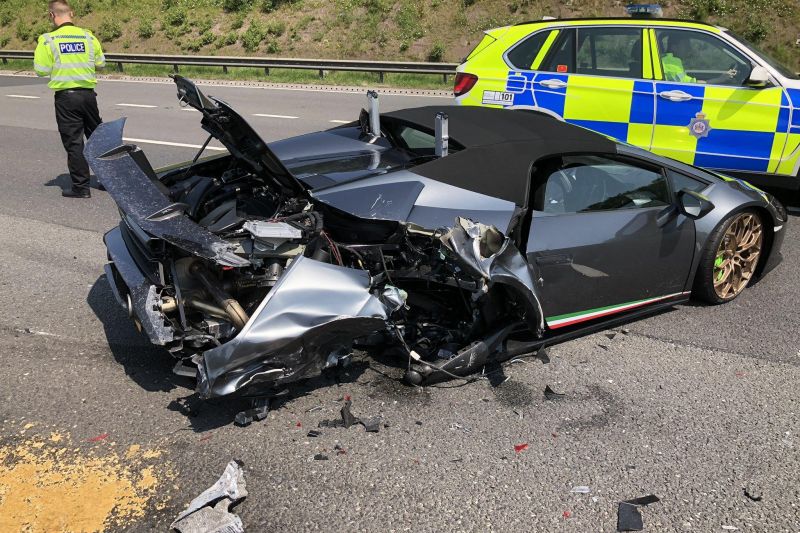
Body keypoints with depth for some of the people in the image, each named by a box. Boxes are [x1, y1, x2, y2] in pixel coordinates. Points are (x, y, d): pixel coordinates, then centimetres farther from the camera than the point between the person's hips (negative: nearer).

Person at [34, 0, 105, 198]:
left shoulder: (48, 40, -8)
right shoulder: (88, 36, 0)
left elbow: (41, 70, -8)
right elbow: (100, 63, 7)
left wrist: (57, 64, 10)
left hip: (65, 96, -3)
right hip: (88, 93, 3)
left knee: (73, 142, 3)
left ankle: (81, 186, 5)